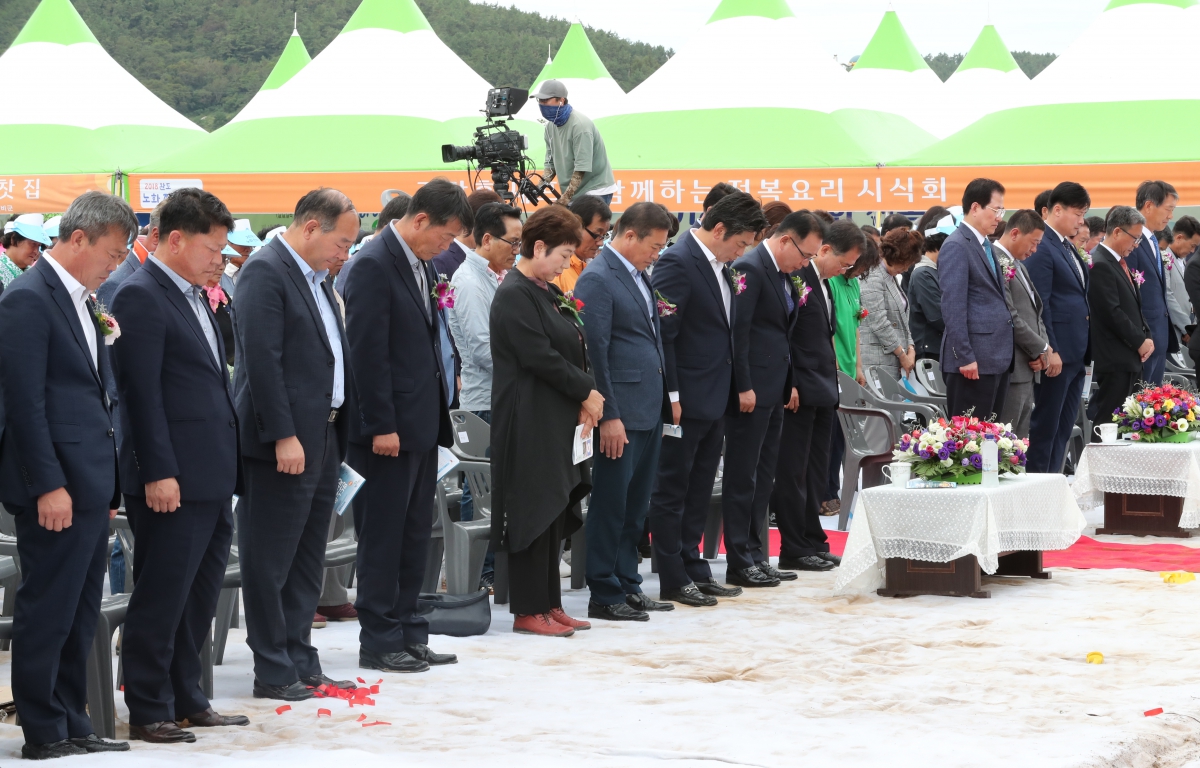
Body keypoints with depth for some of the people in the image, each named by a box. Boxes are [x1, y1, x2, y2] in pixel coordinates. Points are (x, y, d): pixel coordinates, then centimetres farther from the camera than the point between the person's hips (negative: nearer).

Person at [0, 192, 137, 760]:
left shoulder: (80, 302, 17)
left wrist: (108, 482, 17)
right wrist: (49, 486, -19)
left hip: (89, 485, 9)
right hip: (55, 487, -9)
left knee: (81, 614, 13)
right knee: (47, 612, -2)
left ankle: (72, 726, 20)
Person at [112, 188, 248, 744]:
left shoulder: (193, 296, 17)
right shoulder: (141, 297, -12)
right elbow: (142, 393, -17)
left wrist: (229, 460, 19)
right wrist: (158, 473, -21)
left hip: (213, 478, 10)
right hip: (173, 482, -10)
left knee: (199, 594, 15)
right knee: (161, 598, -2)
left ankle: (186, 700, 24)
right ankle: (148, 712, 5)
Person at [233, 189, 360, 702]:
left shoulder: (316, 277, 17)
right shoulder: (265, 273, -13)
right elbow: (262, 360, -19)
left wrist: (338, 436, 15)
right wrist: (283, 437, -22)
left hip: (322, 440, 10)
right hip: (283, 444, -10)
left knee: (307, 563, 13)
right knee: (271, 563, -1)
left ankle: (301, 664, 20)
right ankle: (273, 674, 3)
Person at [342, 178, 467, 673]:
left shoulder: (420, 265, 14)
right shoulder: (374, 266, -15)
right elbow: (368, 353, -18)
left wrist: (437, 418, 14)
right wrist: (381, 426, -20)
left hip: (421, 427, 9)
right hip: (388, 431, -9)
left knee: (414, 537, 13)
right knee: (383, 537, -1)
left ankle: (408, 634, 20)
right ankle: (379, 642, 6)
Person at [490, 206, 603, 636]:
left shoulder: (548, 293, 15)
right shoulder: (515, 295, -13)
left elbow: (573, 351, 15)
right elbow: (540, 357, -19)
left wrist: (584, 399, 0)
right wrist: (586, 391, -11)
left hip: (558, 421, 9)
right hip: (529, 423, -9)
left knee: (556, 511, 11)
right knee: (534, 511, -4)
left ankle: (549, 604, 17)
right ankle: (528, 611, 2)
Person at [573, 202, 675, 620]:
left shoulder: (639, 276, 16)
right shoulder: (598, 279, -12)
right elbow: (595, 351, -16)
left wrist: (661, 405, 17)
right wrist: (609, 416, -18)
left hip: (649, 410, 9)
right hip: (621, 412, -9)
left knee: (635, 506, 13)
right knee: (611, 504, -2)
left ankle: (628, 584, 21)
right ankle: (604, 595, 4)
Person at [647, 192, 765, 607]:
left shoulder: (719, 265, 11)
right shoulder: (677, 263, -17)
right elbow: (663, 333, -19)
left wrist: (731, 388, 14)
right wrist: (672, 397, -19)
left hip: (714, 400, 9)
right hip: (685, 401, -9)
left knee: (699, 491, 15)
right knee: (672, 491, 1)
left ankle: (694, 570, 23)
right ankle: (673, 581, 6)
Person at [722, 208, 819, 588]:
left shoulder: (783, 274, 15)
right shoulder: (749, 269, -14)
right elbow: (738, 330, -19)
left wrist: (790, 383, 16)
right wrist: (744, 387, -20)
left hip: (773, 391, 9)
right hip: (752, 392, -9)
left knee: (763, 476, 12)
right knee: (742, 477, -3)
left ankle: (755, 555, 19)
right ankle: (739, 563, 1)